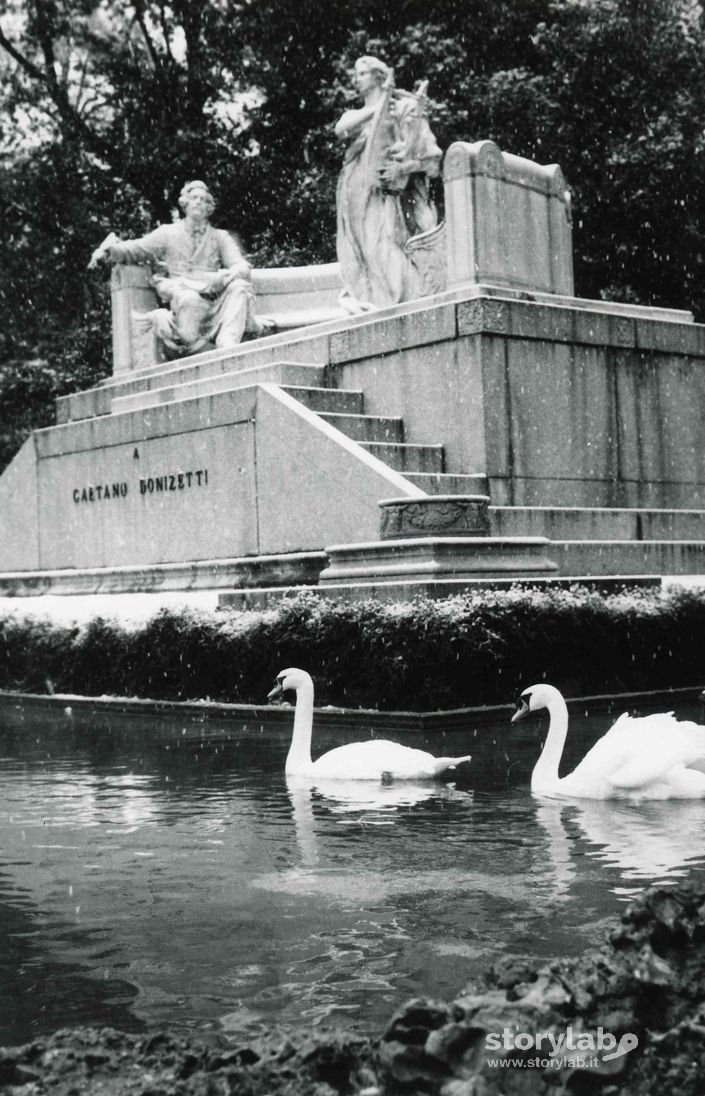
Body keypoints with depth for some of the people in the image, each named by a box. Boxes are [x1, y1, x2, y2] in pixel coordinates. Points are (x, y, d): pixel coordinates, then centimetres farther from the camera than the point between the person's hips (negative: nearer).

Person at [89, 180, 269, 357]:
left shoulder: (220, 237, 23)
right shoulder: (168, 234, 21)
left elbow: (242, 266, 7)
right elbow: (133, 249, 13)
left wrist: (224, 276, -17)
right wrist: (107, 250, -10)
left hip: (214, 302, 2)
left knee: (240, 286, -28)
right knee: (189, 299, -37)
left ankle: (228, 343, -41)